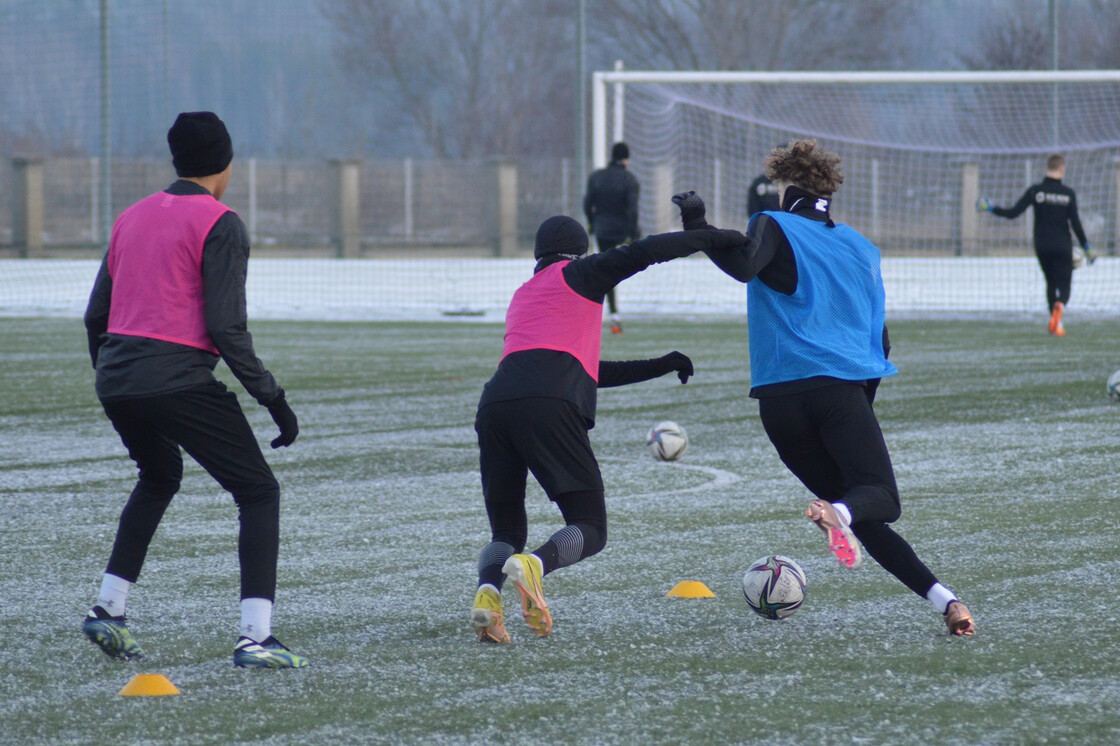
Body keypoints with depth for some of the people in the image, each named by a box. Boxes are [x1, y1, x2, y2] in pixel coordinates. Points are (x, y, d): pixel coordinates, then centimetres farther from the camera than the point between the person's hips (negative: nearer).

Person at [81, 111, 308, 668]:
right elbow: (227, 328, -12)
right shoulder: (219, 225, -5)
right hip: (179, 382, -7)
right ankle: (255, 638, -10)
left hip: (116, 377, 7)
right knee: (259, 493, 3)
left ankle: (108, 609, 25)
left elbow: (96, 316, 17)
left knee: (159, 478, 32)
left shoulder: (133, 218, 15)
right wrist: (273, 398, -7)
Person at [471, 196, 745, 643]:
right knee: (589, 529, 0)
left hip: (495, 405, 6)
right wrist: (712, 238, 17)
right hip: (550, 406, -6)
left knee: (506, 533, 14)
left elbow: (589, 371, 41)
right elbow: (642, 253, 6)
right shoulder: (579, 274, 19)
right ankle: (535, 566, -32)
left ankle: (488, 589, -19)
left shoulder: (523, 294, 36)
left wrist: (662, 366, 45)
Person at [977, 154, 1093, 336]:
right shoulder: (1068, 194, -5)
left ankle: (1054, 322, 10)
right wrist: (1086, 248, 2)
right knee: (1064, 285, 0)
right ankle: (1060, 306, -34)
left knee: (1051, 282, 18)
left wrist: (991, 209, 8)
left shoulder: (1035, 191, -3)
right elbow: (1075, 224, -7)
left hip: (1042, 246, 2)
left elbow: (1013, 213, -6)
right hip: (1062, 246, -2)